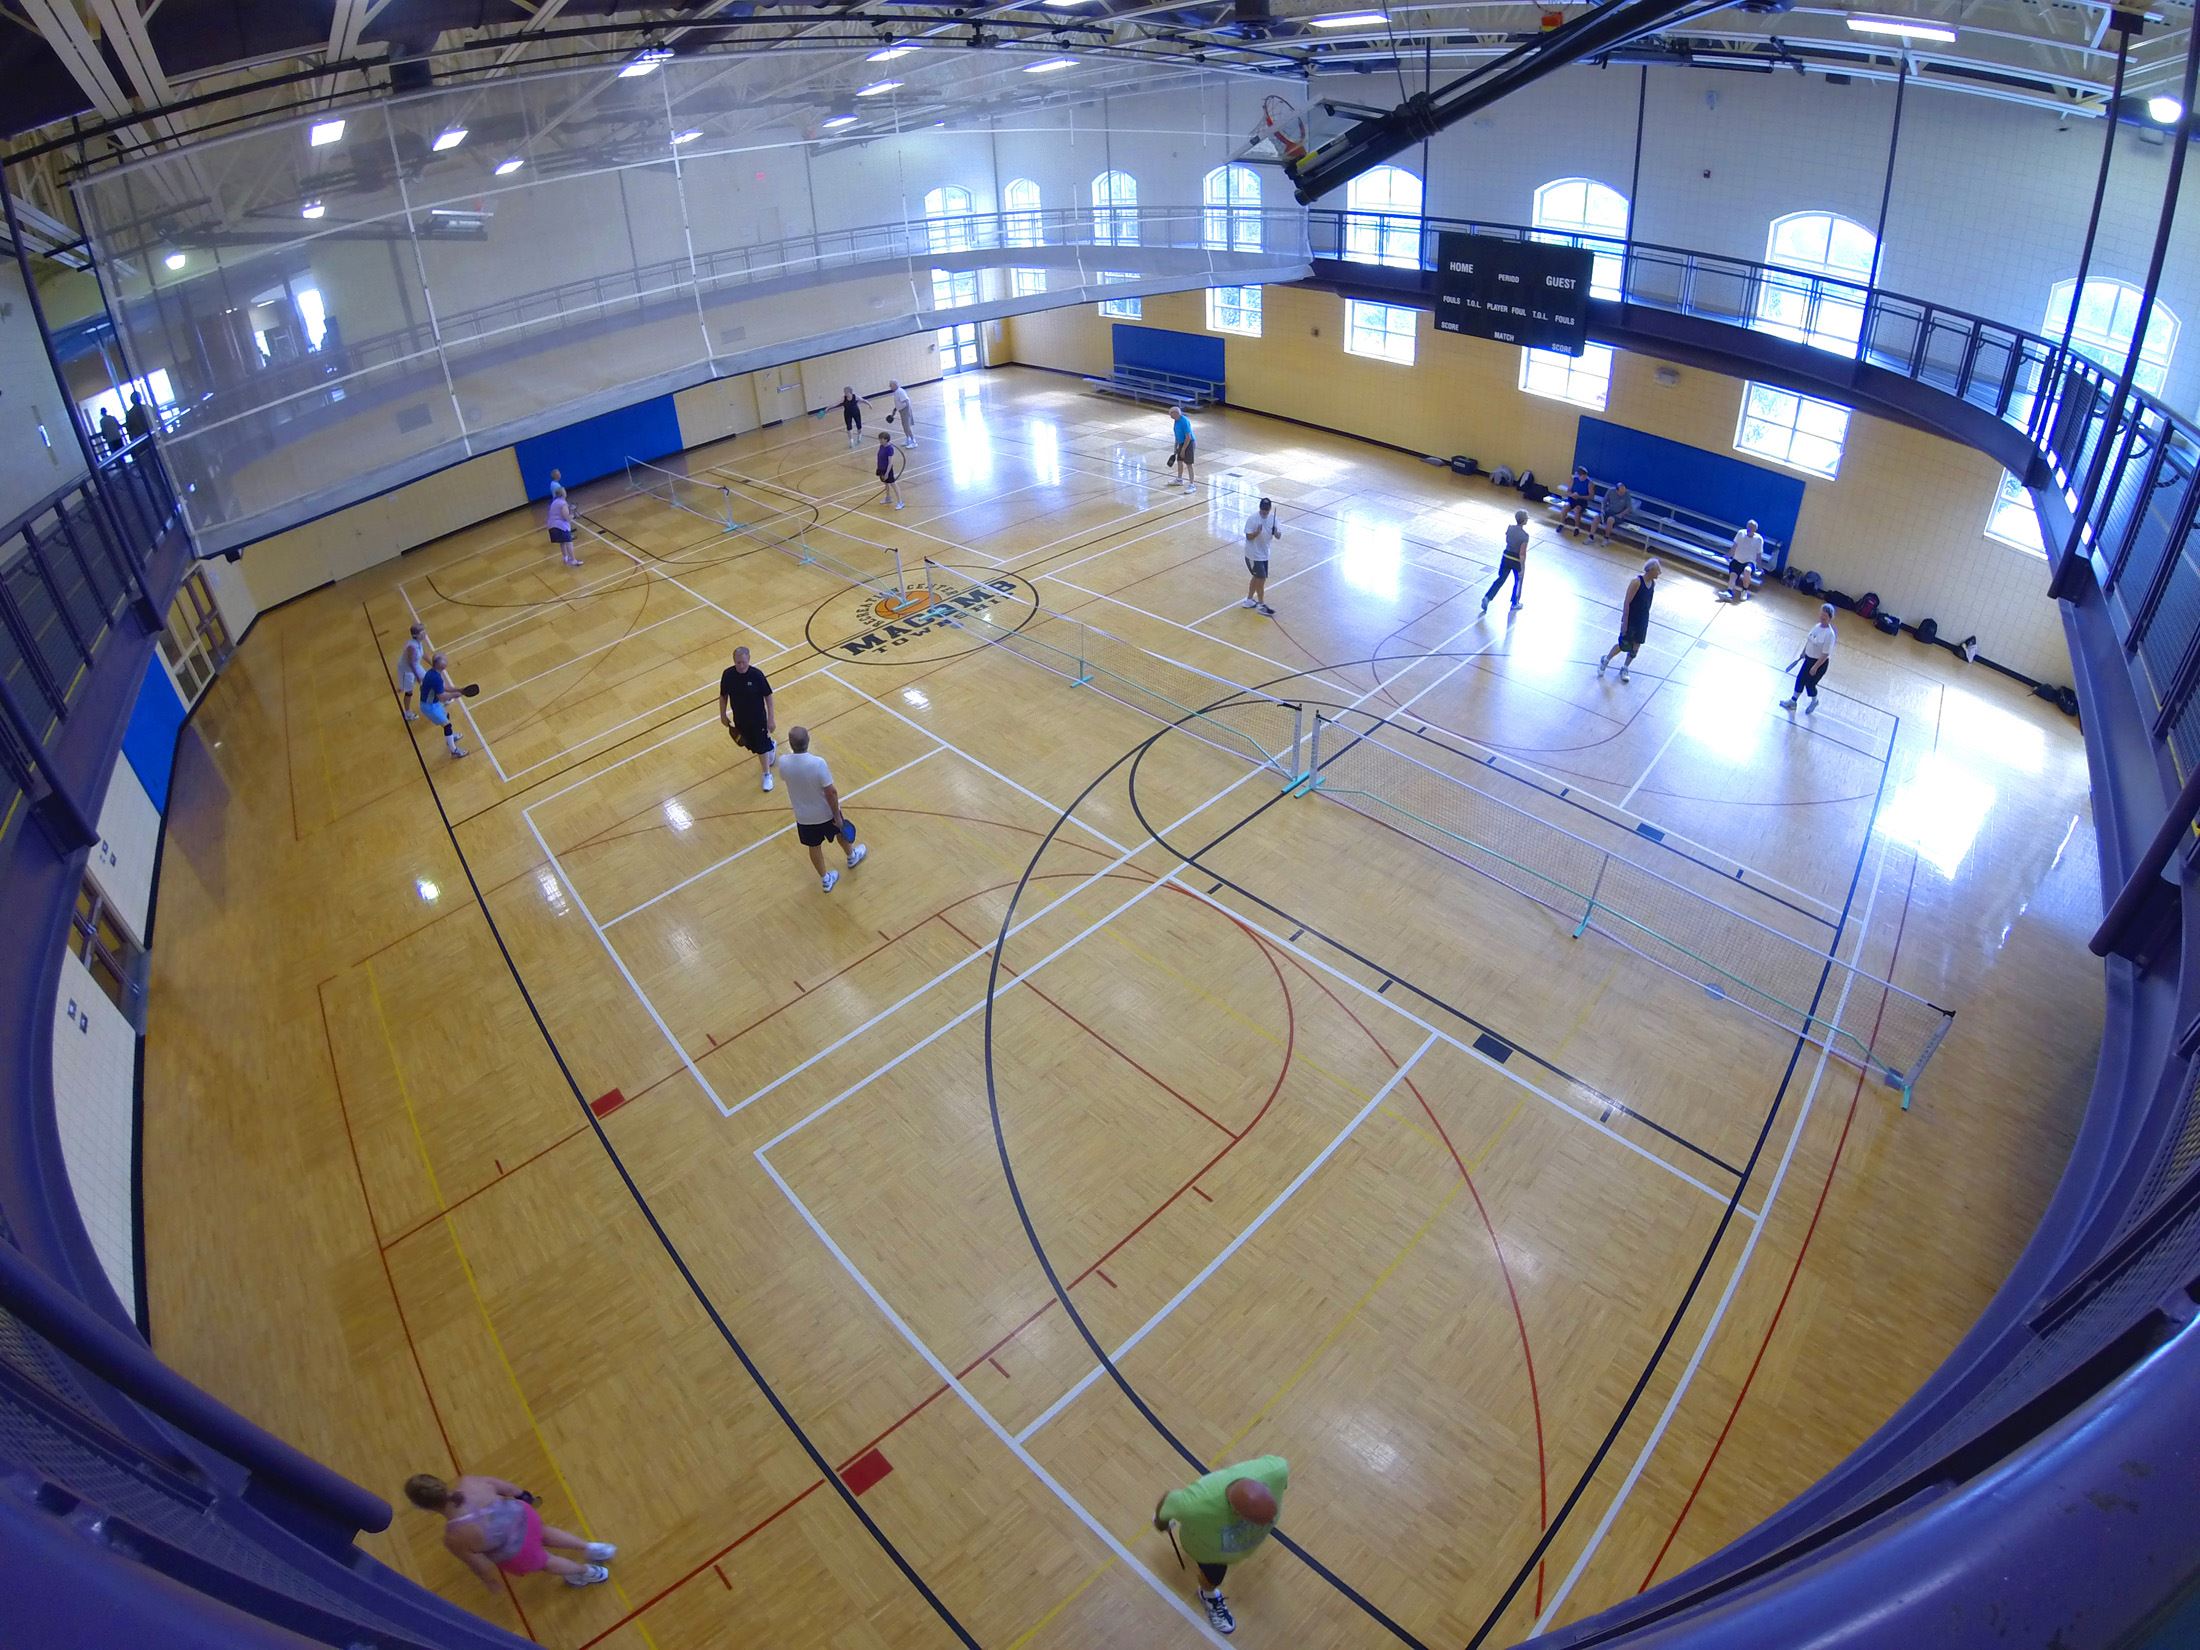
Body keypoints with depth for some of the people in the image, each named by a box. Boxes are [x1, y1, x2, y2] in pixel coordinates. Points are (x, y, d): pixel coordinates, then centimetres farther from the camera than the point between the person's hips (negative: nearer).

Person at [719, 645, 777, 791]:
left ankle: (767, 775, 28)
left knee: (761, 746, 7)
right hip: (739, 718, 3)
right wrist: (723, 715, 6)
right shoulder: (727, 674, -17)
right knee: (751, 744, 22)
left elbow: (768, 696, -14)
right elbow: (723, 696, -2)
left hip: (758, 717, -3)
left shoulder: (757, 675, -24)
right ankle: (770, 746, 54)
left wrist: (771, 719, -11)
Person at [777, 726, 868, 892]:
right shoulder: (818, 763, -34)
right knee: (841, 832, 30)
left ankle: (825, 879, 42)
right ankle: (852, 857, 58)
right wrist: (837, 816, -14)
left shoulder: (783, 762, -22)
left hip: (803, 817, 2)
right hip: (825, 813, -2)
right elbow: (831, 792, -27)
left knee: (814, 847, 24)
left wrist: (793, 750, 8)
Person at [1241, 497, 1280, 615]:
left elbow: (1278, 536, -2)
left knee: (1257, 577, 18)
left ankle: (1249, 600, 35)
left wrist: (1276, 533, -24)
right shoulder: (1252, 519, -20)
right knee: (1261, 578, -4)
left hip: (1264, 554, 7)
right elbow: (1248, 537, -18)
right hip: (1253, 555, -7)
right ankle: (1261, 605, 10)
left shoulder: (1273, 518, -4)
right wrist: (1257, 532, -37)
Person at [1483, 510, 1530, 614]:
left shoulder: (1509, 528, -9)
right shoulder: (1524, 535, -25)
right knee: (1518, 581, 19)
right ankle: (1515, 604, 32)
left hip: (1506, 557, 4)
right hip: (1517, 560, -4)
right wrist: (1522, 568, -16)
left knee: (1500, 579, 17)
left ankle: (1487, 597, 0)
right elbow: (1522, 553, -23)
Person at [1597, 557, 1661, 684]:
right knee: (1624, 645, 2)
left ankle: (1625, 669, 28)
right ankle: (1605, 660, 27)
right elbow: (1627, 603, -20)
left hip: (1643, 621, 6)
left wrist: (1645, 618, 17)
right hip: (1630, 619, -6)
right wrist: (1624, 622, -20)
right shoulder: (1636, 581, -23)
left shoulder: (1653, 583, -1)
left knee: (1636, 647, 10)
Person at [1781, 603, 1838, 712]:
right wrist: (1803, 652, 20)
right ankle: (1792, 702, 31)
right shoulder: (1817, 626, -5)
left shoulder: (1829, 634, -28)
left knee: (1810, 683, 9)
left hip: (1820, 663, -7)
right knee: (1800, 679, 15)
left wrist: (1815, 667, -22)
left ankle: (1814, 701, 39)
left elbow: (1825, 655, -25)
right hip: (1809, 658, 7)